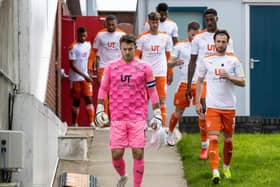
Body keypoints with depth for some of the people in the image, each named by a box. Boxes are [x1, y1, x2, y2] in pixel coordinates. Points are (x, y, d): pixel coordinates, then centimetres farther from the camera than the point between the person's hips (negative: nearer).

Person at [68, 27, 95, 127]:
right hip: (76, 78, -4)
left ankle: (92, 123, -11)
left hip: (86, 77, 4)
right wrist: (84, 75, -21)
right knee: (76, 101, 4)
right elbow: (72, 65, -15)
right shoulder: (73, 47, -12)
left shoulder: (88, 45, 8)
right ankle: (74, 124, 14)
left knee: (89, 99, -6)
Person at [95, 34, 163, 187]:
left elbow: (152, 92, 7)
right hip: (117, 118, 1)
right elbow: (103, 89, 12)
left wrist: (157, 115, 5)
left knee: (138, 153, -5)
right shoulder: (111, 67, 6)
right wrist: (100, 110, 5)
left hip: (138, 118, -1)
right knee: (116, 154, 0)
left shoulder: (144, 67, 3)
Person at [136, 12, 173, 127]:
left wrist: (170, 73, 11)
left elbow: (168, 57, 14)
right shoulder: (142, 38, 1)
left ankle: (163, 126, -2)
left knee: (162, 100, -2)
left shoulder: (166, 37, 8)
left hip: (161, 74, 1)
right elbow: (136, 56, 3)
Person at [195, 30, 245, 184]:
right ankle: (215, 172, -20)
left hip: (229, 107, 1)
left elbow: (242, 82, 3)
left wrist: (229, 77, -16)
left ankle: (226, 167, 32)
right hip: (212, 107, -1)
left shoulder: (234, 60, 3)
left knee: (228, 140, 11)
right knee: (213, 139, -13)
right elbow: (199, 81, 12)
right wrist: (197, 102, 5)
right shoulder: (206, 60, 5)